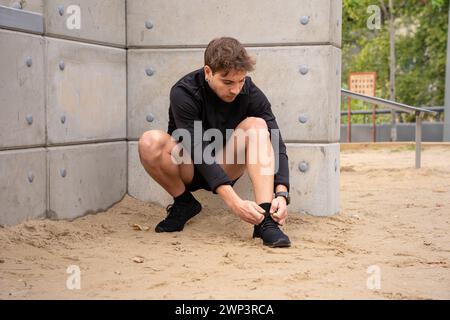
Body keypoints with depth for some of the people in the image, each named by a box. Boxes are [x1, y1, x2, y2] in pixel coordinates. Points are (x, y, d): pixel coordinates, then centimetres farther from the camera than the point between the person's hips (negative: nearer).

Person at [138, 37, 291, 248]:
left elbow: (275, 143, -19)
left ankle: (266, 221, -36)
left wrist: (281, 194, -36)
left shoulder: (251, 94, -15)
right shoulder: (184, 93, -23)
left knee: (257, 126, -26)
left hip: (224, 167, 2)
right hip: (188, 168, -2)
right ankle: (184, 203, -6)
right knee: (150, 141, -33)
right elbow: (199, 152, -32)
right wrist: (235, 203, -41)